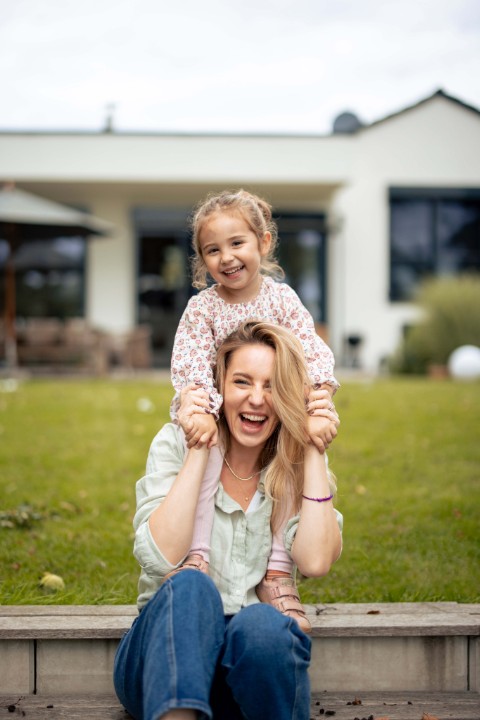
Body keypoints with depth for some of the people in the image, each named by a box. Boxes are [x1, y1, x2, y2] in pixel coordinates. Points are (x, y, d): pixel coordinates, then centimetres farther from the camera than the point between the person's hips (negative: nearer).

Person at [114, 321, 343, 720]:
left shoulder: (298, 463, 5)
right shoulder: (175, 443, 0)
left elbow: (316, 561, -13)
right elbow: (161, 558, -15)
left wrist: (313, 453, -9)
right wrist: (198, 451, -14)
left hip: (256, 659, 1)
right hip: (166, 651, -1)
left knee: (260, 623, -34)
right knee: (190, 586, -33)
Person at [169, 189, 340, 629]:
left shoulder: (282, 298, -2)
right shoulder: (202, 307, -5)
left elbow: (314, 353, -11)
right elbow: (189, 362, -17)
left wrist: (321, 408, -28)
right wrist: (201, 411, -34)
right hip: (216, 411, -1)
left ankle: (277, 574, -12)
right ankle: (197, 558, -25)